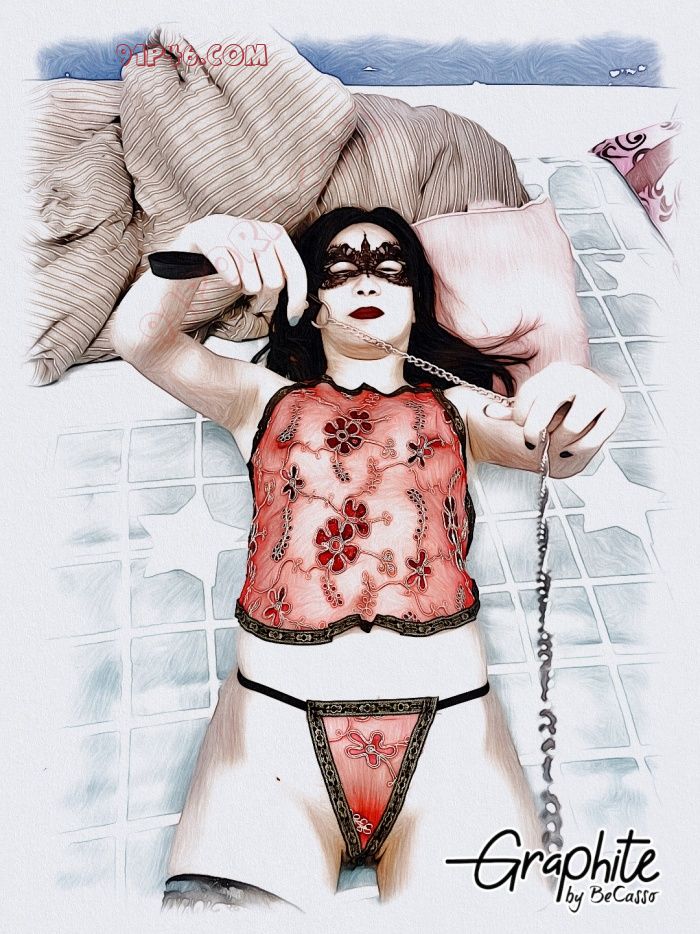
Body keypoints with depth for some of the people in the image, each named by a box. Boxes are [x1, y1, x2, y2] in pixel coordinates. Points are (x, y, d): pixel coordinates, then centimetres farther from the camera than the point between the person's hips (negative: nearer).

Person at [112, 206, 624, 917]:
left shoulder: (457, 406, 24)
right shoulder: (267, 397, 23)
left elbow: (556, 451, 6)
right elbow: (139, 340, 10)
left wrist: (579, 409, -20)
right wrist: (204, 240, -11)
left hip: (448, 720, 1)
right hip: (275, 718, 0)